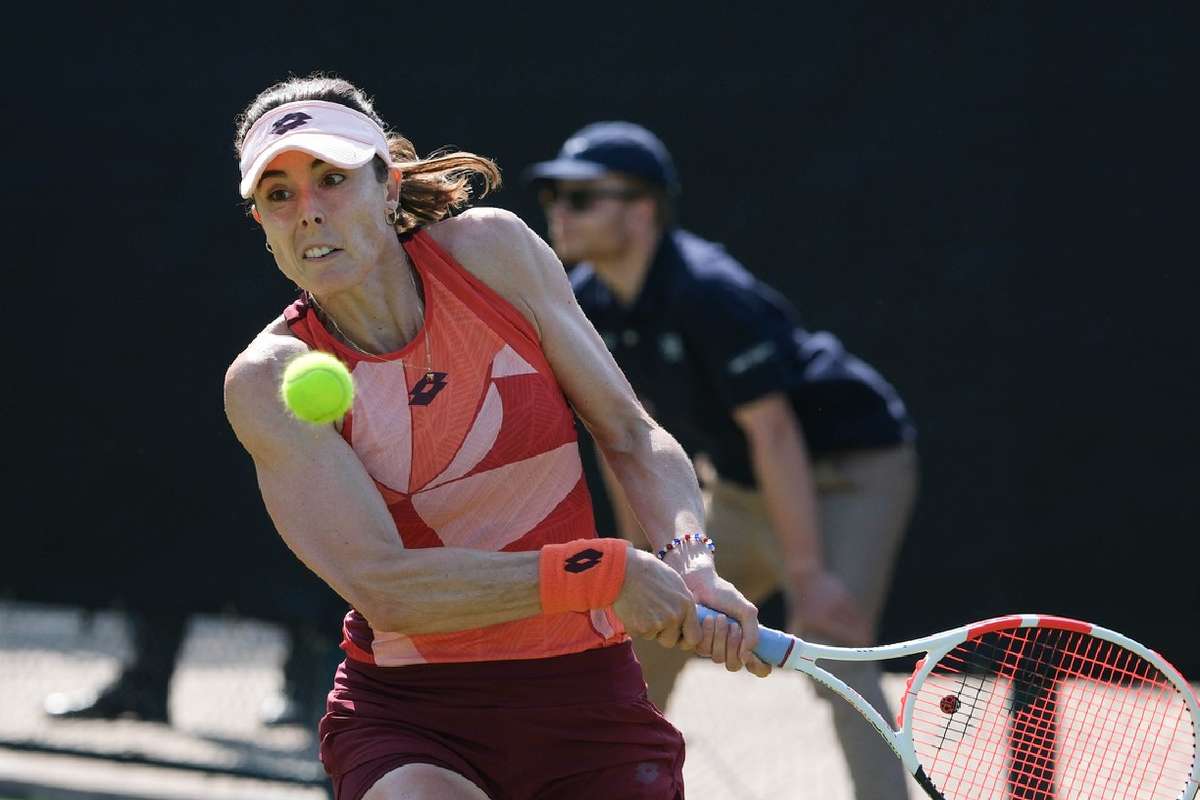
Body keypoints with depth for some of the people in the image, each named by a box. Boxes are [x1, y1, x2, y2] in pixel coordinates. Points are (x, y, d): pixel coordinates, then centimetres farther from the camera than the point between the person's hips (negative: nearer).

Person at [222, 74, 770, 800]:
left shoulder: (491, 250, -4)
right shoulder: (271, 379, -11)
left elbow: (630, 433, 2)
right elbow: (385, 589, -20)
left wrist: (692, 566, -18)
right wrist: (603, 572, -28)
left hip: (587, 692, 3)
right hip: (405, 711, -3)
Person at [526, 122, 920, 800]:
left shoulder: (711, 297, -29)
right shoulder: (588, 303, -3)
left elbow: (774, 434, -30)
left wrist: (807, 573, -30)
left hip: (848, 471, -9)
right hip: (742, 490, 9)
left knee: (833, 653, -27)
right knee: (645, 638, 14)